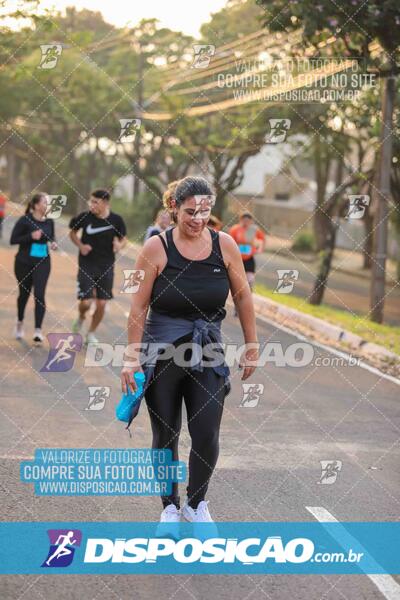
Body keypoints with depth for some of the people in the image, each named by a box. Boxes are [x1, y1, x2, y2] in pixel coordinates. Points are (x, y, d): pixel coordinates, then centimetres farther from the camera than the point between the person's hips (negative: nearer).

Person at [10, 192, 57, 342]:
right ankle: (20, 322, 41)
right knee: (24, 294, 14)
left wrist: (53, 243, -4)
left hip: (42, 263, 2)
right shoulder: (25, 220, -12)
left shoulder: (49, 222, 1)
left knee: (39, 295, -12)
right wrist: (31, 236, -22)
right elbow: (13, 240, -11)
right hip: (24, 263, -2)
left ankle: (38, 330, -14)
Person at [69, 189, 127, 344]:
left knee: (101, 304, 3)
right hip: (87, 265, -1)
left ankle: (91, 333, 25)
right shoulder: (85, 217, -9)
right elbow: (72, 232, 9)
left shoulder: (116, 220, -7)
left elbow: (123, 238, 9)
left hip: (106, 267, 1)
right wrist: (80, 245, -9)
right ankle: (81, 318, 27)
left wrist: (119, 245, -15)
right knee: (85, 302, -9)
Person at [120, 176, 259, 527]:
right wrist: (131, 358, -8)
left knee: (207, 438, -6)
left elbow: (243, 299, 6)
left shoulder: (224, 245, -3)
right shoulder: (156, 248, -10)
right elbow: (138, 306, -7)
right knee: (165, 437, 7)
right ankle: (170, 508, 25)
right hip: (162, 353, -1)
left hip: (208, 354, 1)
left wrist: (252, 349, 8)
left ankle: (196, 504, 18)